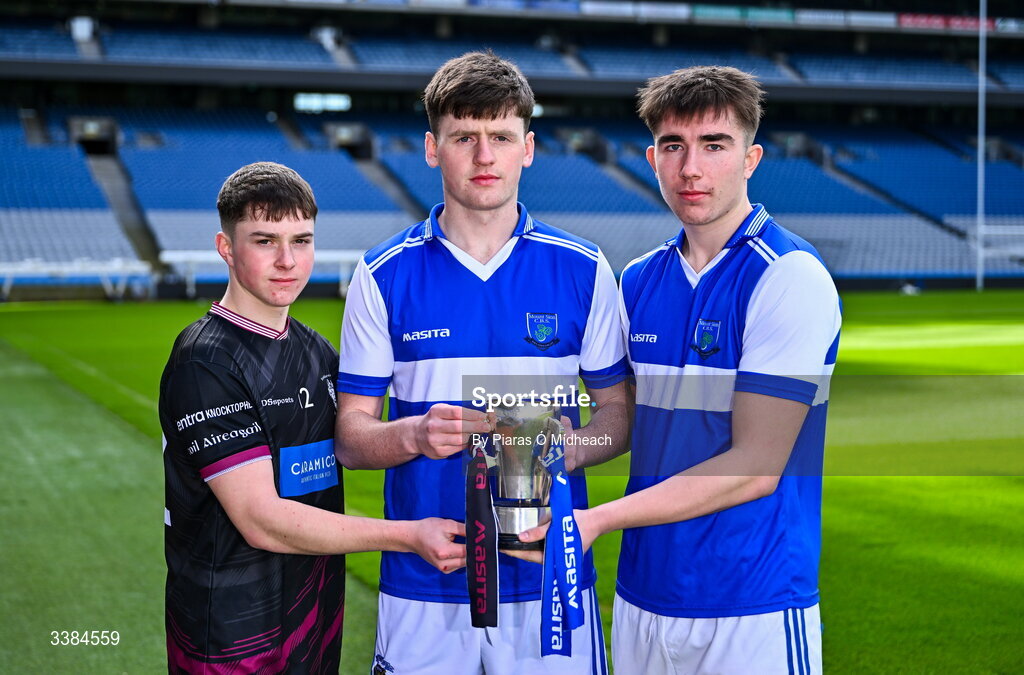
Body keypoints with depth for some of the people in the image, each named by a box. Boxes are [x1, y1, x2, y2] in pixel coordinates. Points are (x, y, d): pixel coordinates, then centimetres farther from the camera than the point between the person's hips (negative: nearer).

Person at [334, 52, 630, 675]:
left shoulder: (583, 271, 1)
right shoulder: (384, 276, 0)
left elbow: (620, 410, 6)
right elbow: (350, 437, 1)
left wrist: (570, 449, -15)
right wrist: (417, 435, -20)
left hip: (551, 577, 1)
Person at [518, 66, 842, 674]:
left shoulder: (791, 278, -13)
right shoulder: (639, 281, 7)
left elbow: (755, 466, -17)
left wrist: (597, 520, -18)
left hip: (753, 612, -6)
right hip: (640, 599, 6)